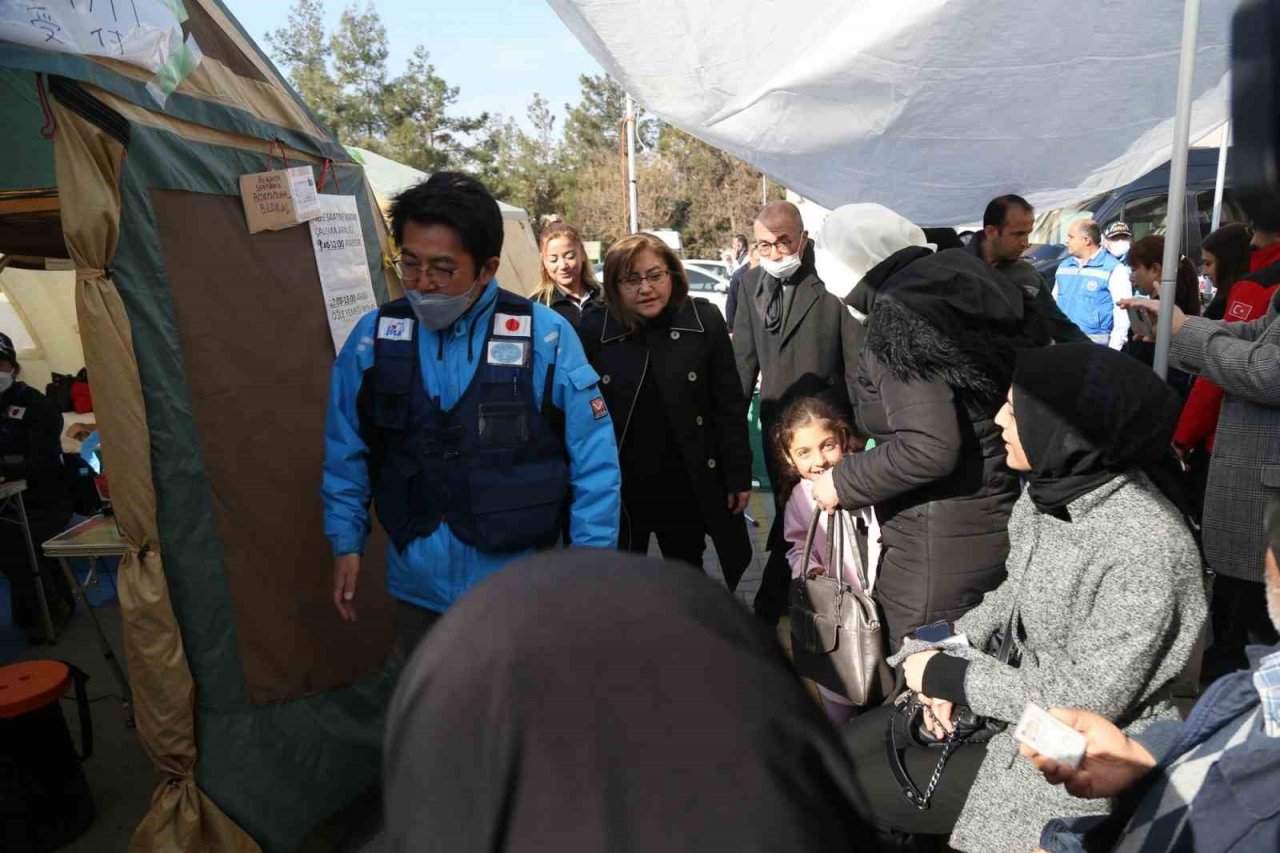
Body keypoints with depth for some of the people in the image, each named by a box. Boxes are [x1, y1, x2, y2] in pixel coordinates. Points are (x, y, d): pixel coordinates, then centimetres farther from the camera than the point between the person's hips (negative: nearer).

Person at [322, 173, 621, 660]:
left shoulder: (546, 337, -13)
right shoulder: (373, 337, -4)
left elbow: (593, 461, -8)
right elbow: (346, 454, 8)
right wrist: (346, 543, 7)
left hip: (520, 589, -2)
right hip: (418, 588, 3)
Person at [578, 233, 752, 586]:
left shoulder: (704, 320, -7)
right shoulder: (594, 327, -6)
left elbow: (730, 406, -3)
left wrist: (739, 475, -3)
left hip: (689, 486, 0)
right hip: (616, 488, 0)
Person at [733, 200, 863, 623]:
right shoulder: (752, 283, 6)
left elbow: (857, 361, -10)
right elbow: (744, 360, 10)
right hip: (777, 424, 5)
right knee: (789, 514, 14)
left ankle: (768, 611, 14)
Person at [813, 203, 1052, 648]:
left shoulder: (897, 311, -17)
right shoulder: (967, 286, 9)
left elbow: (927, 448, -26)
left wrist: (843, 482, -12)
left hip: (941, 550, -9)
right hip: (1004, 526, 9)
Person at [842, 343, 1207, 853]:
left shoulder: (1146, 546, -30)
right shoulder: (1049, 489, -6)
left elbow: (1089, 700, -25)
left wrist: (950, 676, -17)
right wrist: (949, 656, -8)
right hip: (1020, 690, 7)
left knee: (857, 791, -3)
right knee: (849, 747, 9)